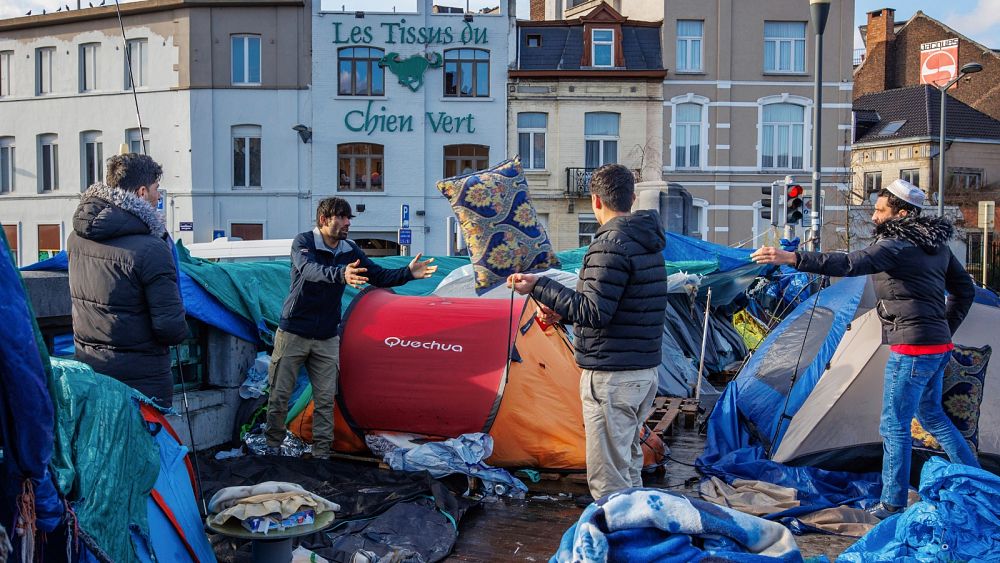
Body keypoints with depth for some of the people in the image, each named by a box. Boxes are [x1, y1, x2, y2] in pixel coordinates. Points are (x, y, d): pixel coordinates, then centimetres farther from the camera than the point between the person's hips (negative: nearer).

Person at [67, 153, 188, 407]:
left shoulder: (76, 237, 2)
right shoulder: (150, 249, -21)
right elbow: (171, 327, -20)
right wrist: (181, 331, -2)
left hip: (87, 367, 7)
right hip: (141, 378, -7)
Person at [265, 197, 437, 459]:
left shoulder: (350, 250, 0)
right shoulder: (303, 242, -14)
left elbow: (379, 277, 1)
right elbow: (309, 269, -35)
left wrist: (408, 273, -17)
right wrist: (341, 275, -54)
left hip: (327, 338, 4)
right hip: (293, 333, -4)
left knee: (325, 400, 5)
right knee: (279, 395, 5)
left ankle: (321, 453, 16)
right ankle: (273, 446, 23)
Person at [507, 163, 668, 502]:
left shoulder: (611, 243, -17)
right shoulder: (648, 242, 13)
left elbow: (594, 313, -21)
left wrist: (539, 287, -17)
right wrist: (562, 312, 15)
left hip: (611, 375, -10)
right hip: (646, 369, 10)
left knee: (608, 478, -3)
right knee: (629, 465, 22)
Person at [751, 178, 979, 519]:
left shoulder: (895, 246, -17)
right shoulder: (936, 245, 12)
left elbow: (849, 264, -33)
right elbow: (965, 290, 20)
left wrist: (792, 259, -41)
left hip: (912, 348, -10)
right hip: (939, 345, 10)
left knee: (894, 426, 1)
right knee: (931, 414, 27)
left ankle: (893, 504, 10)